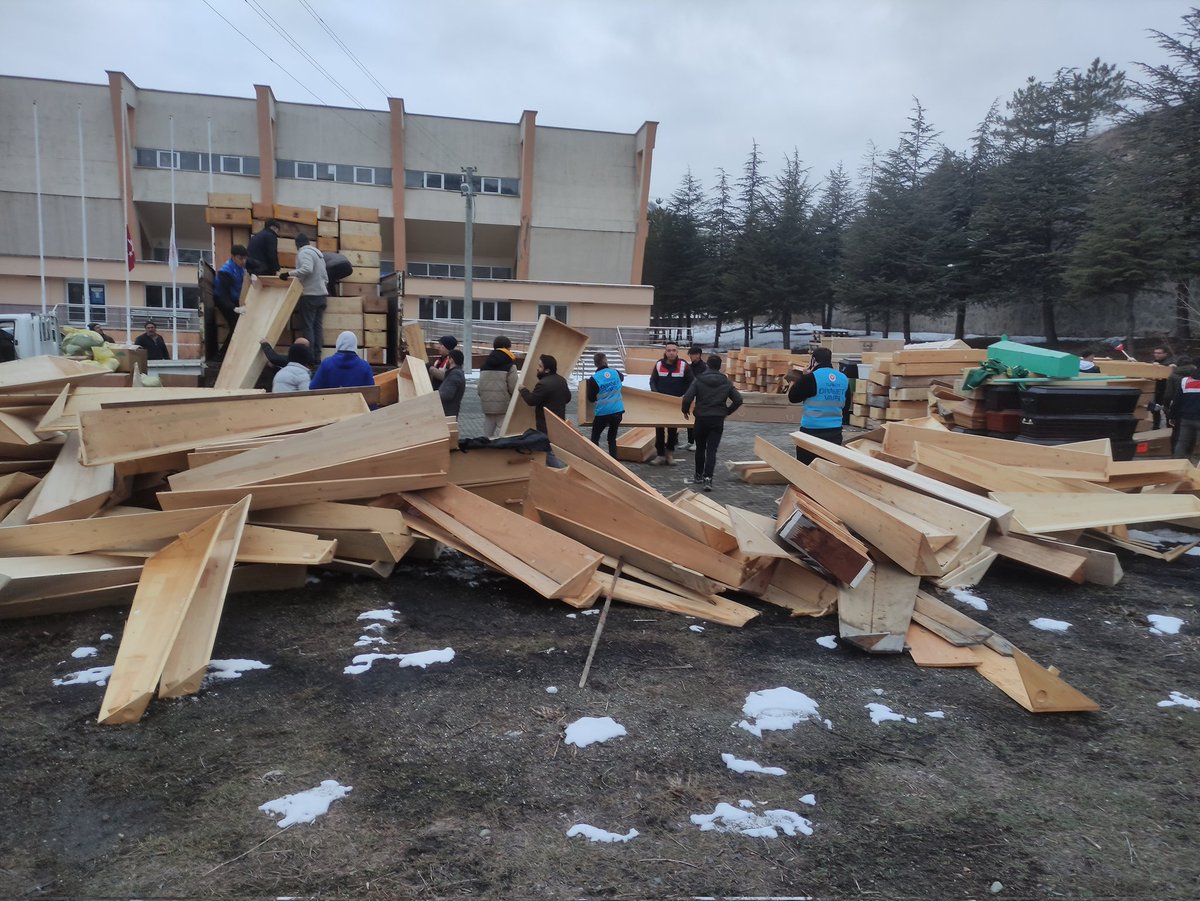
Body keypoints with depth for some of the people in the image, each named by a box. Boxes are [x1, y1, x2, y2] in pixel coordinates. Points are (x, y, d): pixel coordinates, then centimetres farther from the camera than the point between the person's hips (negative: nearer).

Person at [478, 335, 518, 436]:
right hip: (504, 406, -6)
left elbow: (480, 386, 13)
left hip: (487, 405, 6)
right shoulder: (510, 365, -8)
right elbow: (513, 388, -12)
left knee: (488, 434, 13)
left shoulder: (484, 364, 11)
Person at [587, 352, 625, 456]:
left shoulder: (594, 379, -12)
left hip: (602, 412, -4)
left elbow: (591, 399, -5)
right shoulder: (615, 372, 2)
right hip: (617, 411, 4)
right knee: (612, 438, 16)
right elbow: (622, 378, 28)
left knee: (594, 438, 12)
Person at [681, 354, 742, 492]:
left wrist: (685, 410, 4)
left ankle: (699, 475, 27)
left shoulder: (698, 380, -6)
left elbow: (687, 398, -15)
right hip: (718, 420, 1)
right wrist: (727, 411, 13)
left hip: (701, 418, -1)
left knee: (700, 448, 16)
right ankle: (708, 478, -13)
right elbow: (738, 400, 0)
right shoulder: (726, 382, 2)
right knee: (712, 450, 0)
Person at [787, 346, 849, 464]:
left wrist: (802, 377, 6)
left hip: (812, 430, -5)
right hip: (835, 431, 5)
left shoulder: (810, 378, -12)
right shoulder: (844, 379, 5)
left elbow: (792, 397, -2)